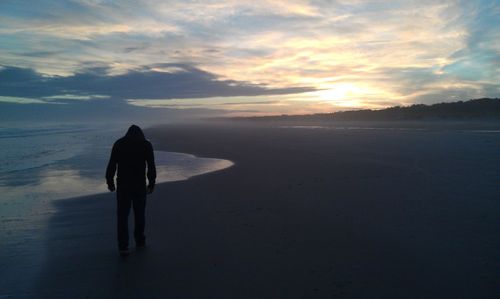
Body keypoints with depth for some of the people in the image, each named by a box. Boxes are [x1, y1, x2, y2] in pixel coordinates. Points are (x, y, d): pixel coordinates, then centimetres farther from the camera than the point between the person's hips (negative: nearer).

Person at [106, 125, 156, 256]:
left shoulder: (119, 143, 5)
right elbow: (151, 167, -1)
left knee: (122, 215, 3)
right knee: (139, 213, 15)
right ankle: (140, 241, 25)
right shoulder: (146, 144, 3)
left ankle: (123, 247, -2)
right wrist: (151, 184, 7)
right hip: (140, 185, 0)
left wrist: (110, 181, 8)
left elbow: (111, 165, 0)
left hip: (123, 185, 0)